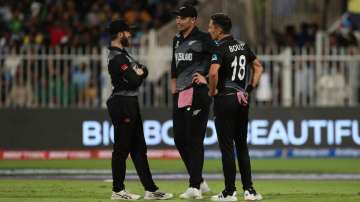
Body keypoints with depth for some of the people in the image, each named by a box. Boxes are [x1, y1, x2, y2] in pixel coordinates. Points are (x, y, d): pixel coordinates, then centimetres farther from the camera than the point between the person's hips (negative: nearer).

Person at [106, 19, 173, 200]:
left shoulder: (121, 54, 16)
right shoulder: (117, 57, -17)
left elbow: (141, 70, 13)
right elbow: (134, 81, -21)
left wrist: (140, 71, -10)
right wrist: (141, 73, 0)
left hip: (130, 104, 11)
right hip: (123, 104, -11)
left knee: (138, 148, 11)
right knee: (122, 148, -3)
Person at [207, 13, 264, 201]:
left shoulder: (219, 48, -13)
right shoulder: (242, 46, 10)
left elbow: (213, 72, -28)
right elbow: (258, 67, 20)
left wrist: (212, 91, -12)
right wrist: (250, 89, 15)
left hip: (225, 100, -7)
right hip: (242, 100, 7)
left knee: (227, 146, -2)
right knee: (242, 145, 12)